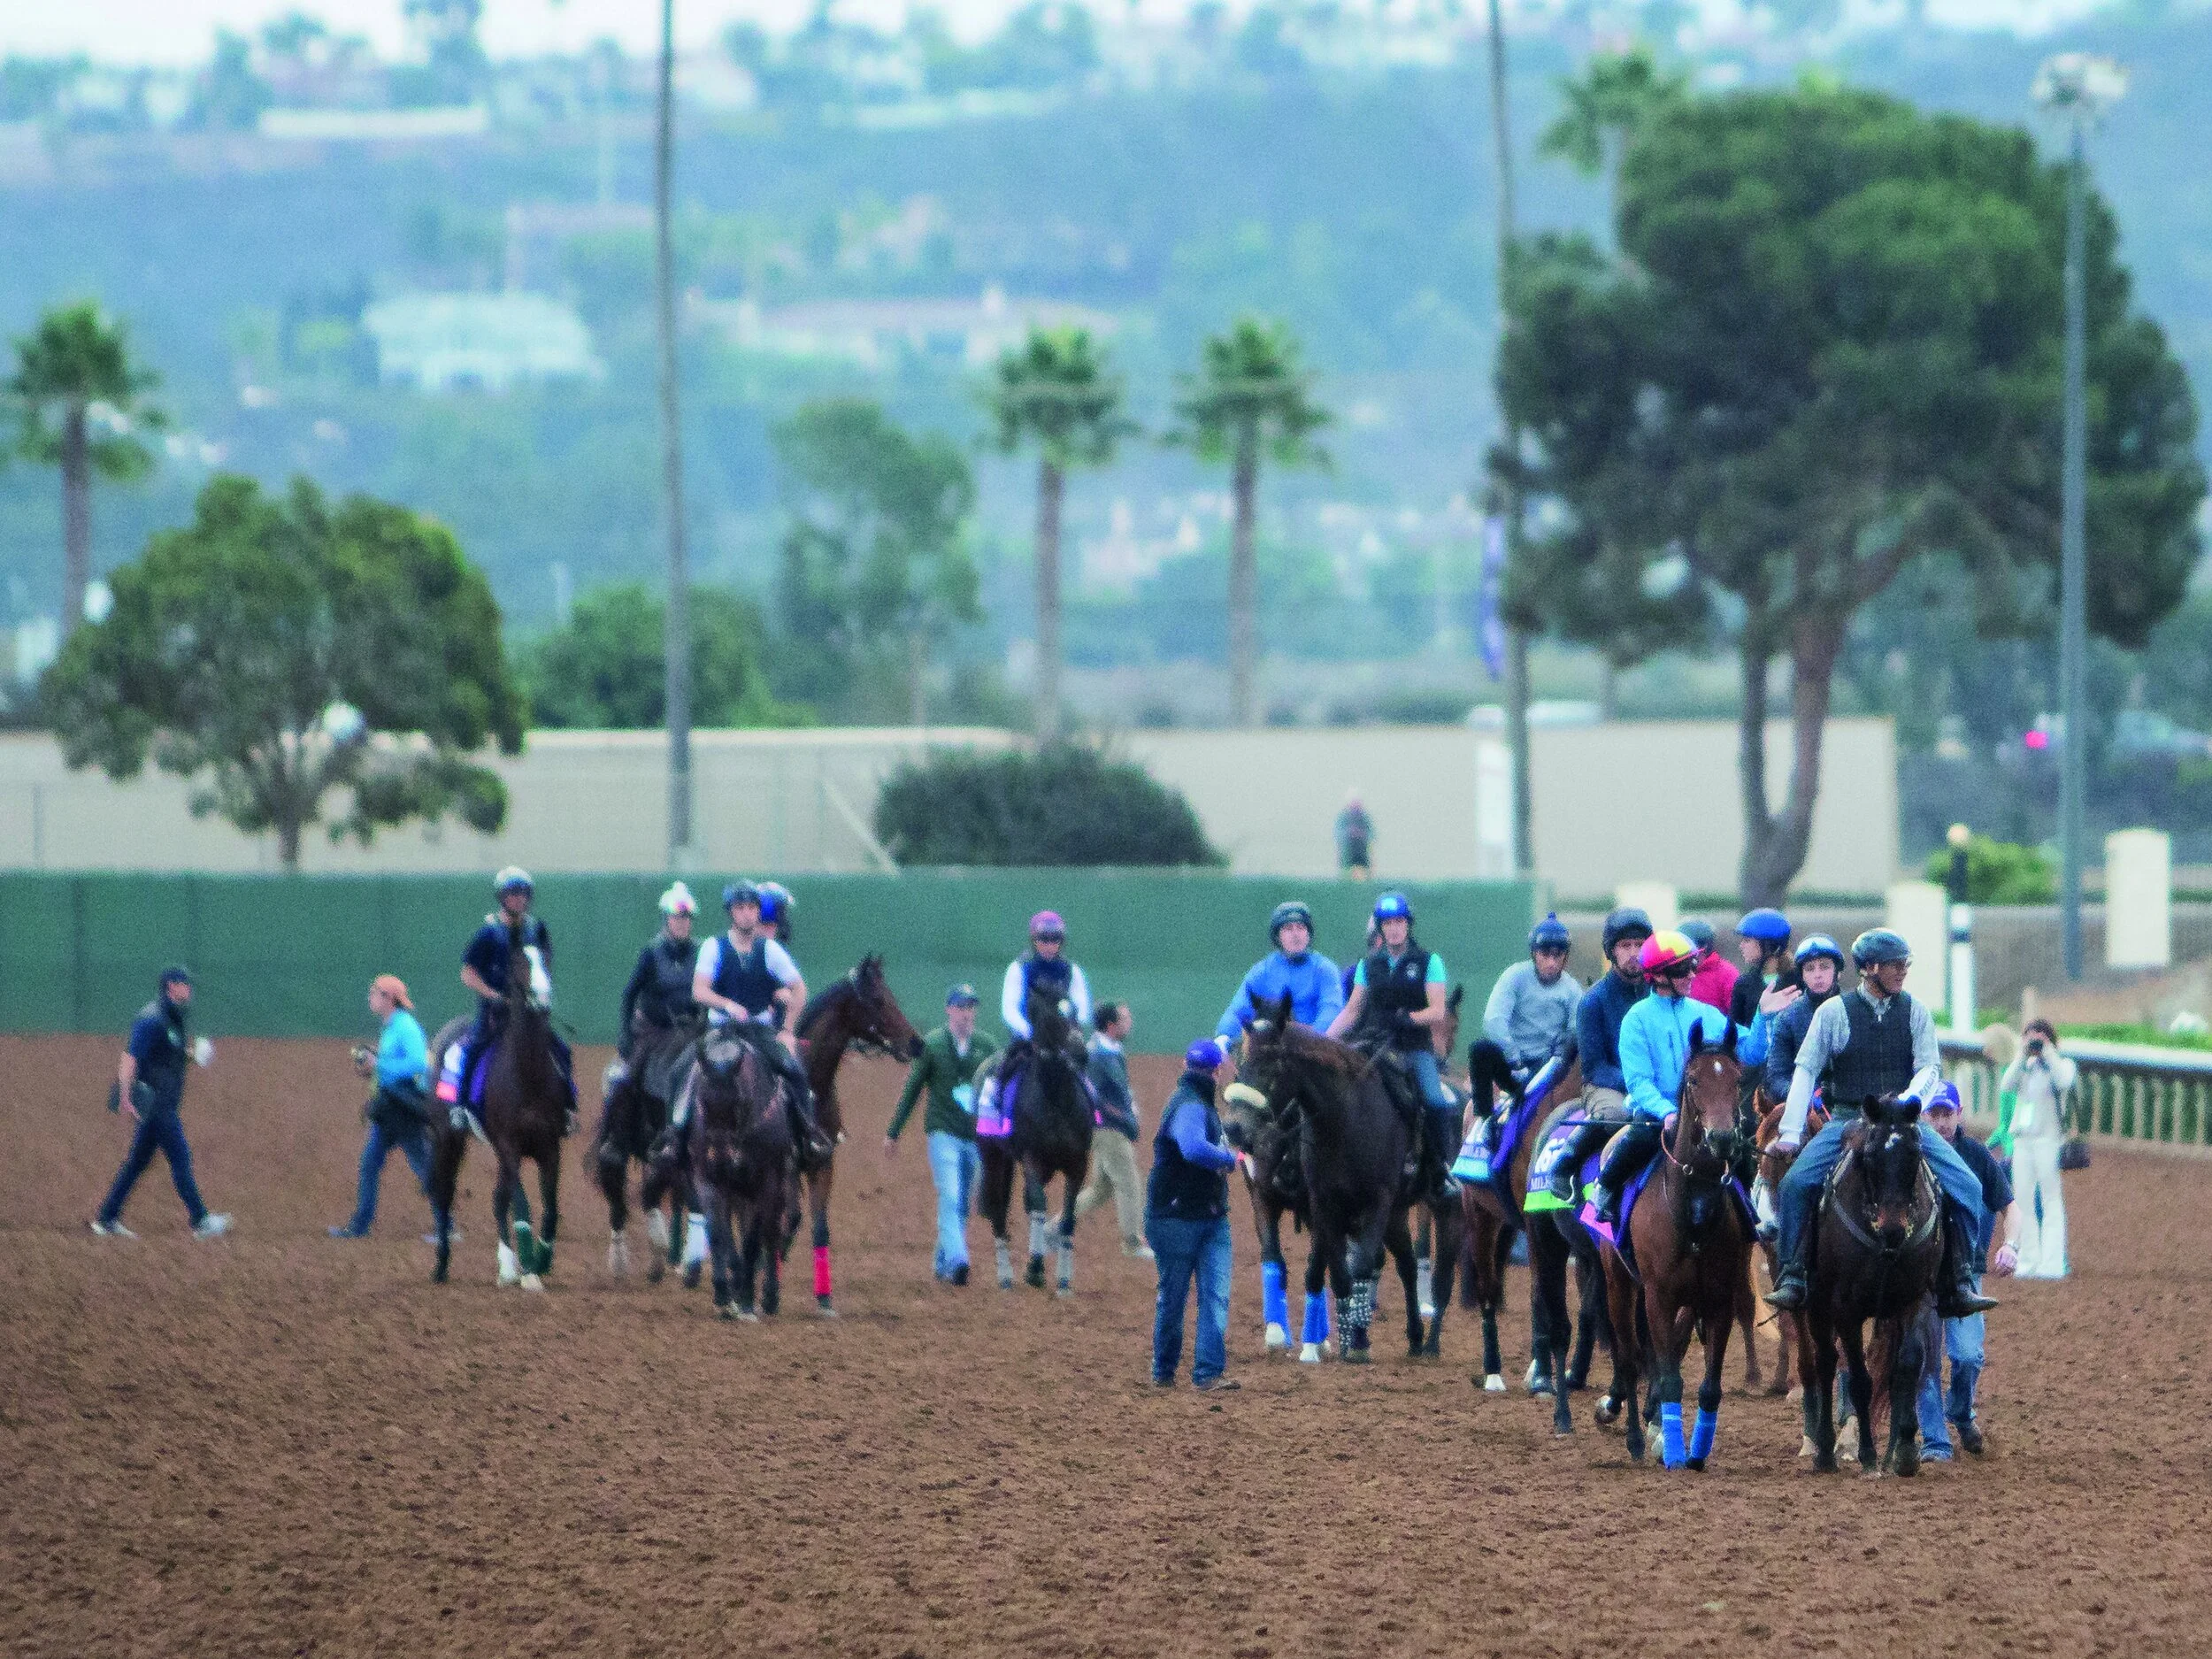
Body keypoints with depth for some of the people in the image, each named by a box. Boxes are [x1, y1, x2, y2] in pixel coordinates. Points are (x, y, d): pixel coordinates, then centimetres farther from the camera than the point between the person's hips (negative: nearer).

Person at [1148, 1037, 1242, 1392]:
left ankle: (1209, 1372, -6)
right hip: (1176, 1219, -9)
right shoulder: (1189, 1107, -19)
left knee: (1216, 1295, -3)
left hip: (1212, 1218, 9)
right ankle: (1163, 1372, 19)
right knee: (1173, 1296, 5)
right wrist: (1229, 1158, -23)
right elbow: (1194, 1149, -39)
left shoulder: (1204, 1105, 14)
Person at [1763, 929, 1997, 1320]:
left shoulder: (1915, 1011, 6)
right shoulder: (1834, 1012, 0)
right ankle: (1791, 1277, -16)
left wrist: (1905, 1101, -21)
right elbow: (1806, 1070, -1)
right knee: (1796, 1183, -24)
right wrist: (1790, 1132, -10)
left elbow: (1929, 1068, 1)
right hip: (1846, 1122, -1)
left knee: (1966, 1186, -15)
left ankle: (1959, 1284, -8)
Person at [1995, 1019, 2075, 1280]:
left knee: (2051, 1200, -8)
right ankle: (2029, 1261, 9)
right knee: (2025, 1202, 5)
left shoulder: (2062, 1065, 3)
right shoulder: (2024, 1066, 15)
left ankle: (2052, 1263, -11)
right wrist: (2023, 1056, -5)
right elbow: (2007, 1086, -2)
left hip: (2048, 1138, -6)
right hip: (2020, 1138, 6)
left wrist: (2048, 1053, -12)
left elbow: (2063, 1082, -19)